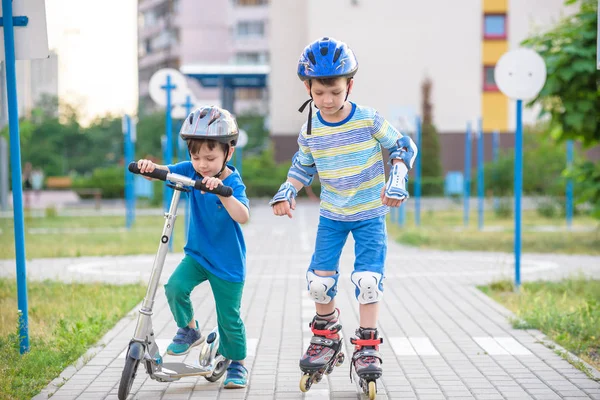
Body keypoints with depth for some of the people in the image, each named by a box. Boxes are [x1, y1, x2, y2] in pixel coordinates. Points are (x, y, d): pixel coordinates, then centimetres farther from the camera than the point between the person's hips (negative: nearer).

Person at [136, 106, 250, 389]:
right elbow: (160, 172, -13)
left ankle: (237, 364, 29)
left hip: (227, 262, -4)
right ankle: (188, 330, 5)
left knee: (229, 317, 5)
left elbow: (242, 217, -35)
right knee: (175, 287, -22)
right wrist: (148, 166, -36)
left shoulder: (233, 182, -20)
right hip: (196, 254, 4)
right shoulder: (190, 171, -6)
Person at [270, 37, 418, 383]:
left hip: (370, 214, -2)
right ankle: (326, 336, 23)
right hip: (331, 215, 3)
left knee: (368, 279, -12)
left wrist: (396, 180, -17)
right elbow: (302, 167, 11)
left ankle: (368, 347, 2)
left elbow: (403, 147, -3)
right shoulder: (310, 132, -6)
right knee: (320, 279, -4)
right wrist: (287, 192, -6)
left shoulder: (369, 120, -14)